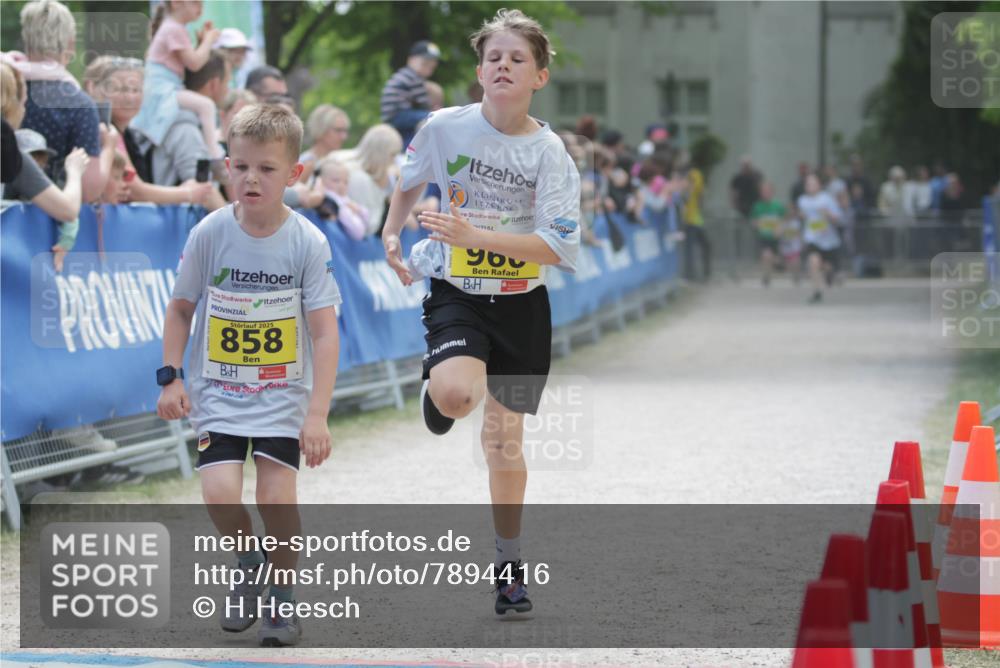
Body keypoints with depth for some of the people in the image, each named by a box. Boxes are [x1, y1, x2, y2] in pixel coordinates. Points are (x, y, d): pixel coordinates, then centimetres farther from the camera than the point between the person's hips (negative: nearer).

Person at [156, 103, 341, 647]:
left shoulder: (307, 242, -11)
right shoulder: (210, 234, -7)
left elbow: (324, 333, -10)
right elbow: (180, 308, 6)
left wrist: (317, 415, -16)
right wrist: (170, 378, -3)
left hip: (283, 395, -1)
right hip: (218, 392, 1)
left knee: (277, 496, -14)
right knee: (220, 492, -16)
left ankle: (281, 592, 12)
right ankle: (249, 563, 16)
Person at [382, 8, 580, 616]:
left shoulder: (549, 152, -11)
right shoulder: (445, 127, -8)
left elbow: (559, 248, -18)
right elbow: (410, 179, 15)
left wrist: (476, 236, -27)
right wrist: (393, 235, 6)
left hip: (521, 303, 0)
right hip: (456, 294, 0)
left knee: (505, 438, 8)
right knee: (457, 395, -31)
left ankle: (510, 563, 26)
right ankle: (437, 388, 8)